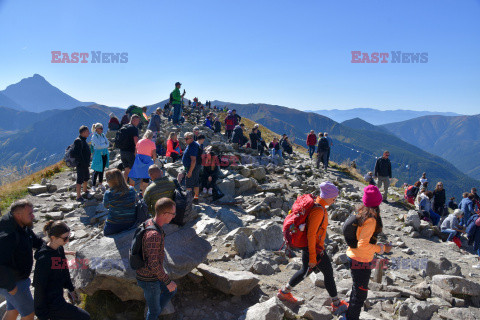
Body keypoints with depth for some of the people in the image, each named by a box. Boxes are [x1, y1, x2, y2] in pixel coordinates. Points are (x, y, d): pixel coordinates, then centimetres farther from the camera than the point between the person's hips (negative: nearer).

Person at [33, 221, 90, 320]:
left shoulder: (60, 249, 0)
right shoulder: (44, 258, -25)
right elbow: (39, 286, -20)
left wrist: (71, 289, 23)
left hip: (58, 296, 8)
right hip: (50, 303, -8)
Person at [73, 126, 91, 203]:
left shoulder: (83, 140, 11)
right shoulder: (78, 141, -20)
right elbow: (77, 154, -26)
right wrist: (84, 163, -24)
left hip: (85, 164, 10)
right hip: (81, 165, -10)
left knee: (86, 178, 25)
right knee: (80, 180, -4)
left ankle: (85, 191, 45)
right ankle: (78, 196, 3)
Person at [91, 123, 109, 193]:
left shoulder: (103, 135, 9)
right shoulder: (94, 136, -10)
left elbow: (108, 144, 5)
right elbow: (98, 146, -18)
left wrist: (102, 146, -11)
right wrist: (105, 145, -5)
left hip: (104, 154, 6)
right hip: (98, 155, -6)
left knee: (102, 169, 13)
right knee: (97, 171, -3)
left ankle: (101, 183, 26)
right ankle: (93, 185, 7)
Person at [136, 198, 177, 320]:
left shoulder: (149, 223, -5)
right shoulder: (154, 235, -36)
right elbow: (153, 264, -33)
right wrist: (168, 282, -20)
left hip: (148, 273, 9)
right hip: (149, 280, -9)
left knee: (172, 291, 26)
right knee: (155, 310, 16)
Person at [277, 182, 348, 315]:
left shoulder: (316, 203, 1)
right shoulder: (318, 211, -29)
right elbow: (311, 234, -27)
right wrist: (312, 256, -22)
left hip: (310, 244, 9)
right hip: (314, 248, -9)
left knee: (306, 270, 23)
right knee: (328, 273, 8)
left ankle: (284, 292, 36)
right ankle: (336, 304, 27)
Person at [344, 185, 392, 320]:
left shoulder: (361, 212, 0)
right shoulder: (371, 220, -25)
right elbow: (362, 245, -26)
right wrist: (382, 248, -17)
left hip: (352, 256, 9)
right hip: (361, 261, -9)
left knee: (357, 290, 26)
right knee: (360, 294, 8)